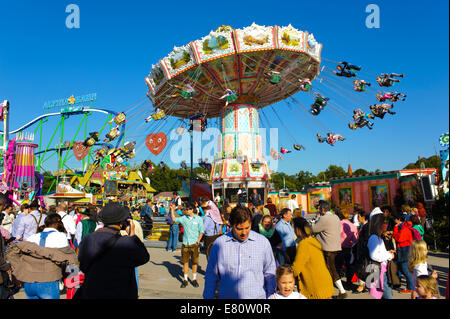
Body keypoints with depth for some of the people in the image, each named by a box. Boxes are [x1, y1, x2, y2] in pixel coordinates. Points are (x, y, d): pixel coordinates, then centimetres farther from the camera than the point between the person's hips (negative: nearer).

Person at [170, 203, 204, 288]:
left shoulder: (198, 219, -2)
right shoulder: (184, 218, 4)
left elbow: (201, 231, 1)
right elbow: (174, 219, 7)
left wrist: (198, 241, -7)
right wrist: (172, 209, 0)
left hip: (194, 243, -2)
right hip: (185, 243, 2)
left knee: (194, 262, 6)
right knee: (185, 262, 5)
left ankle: (194, 279, 20)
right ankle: (185, 280, 15)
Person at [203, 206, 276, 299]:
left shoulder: (263, 242, -2)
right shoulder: (219, 243, -3)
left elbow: (270, 274, 5)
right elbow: (211, 276, 5)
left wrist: (270, 297, 5)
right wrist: (208, 297, 5)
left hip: (256, 296, 0)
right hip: (227, 296, 0)